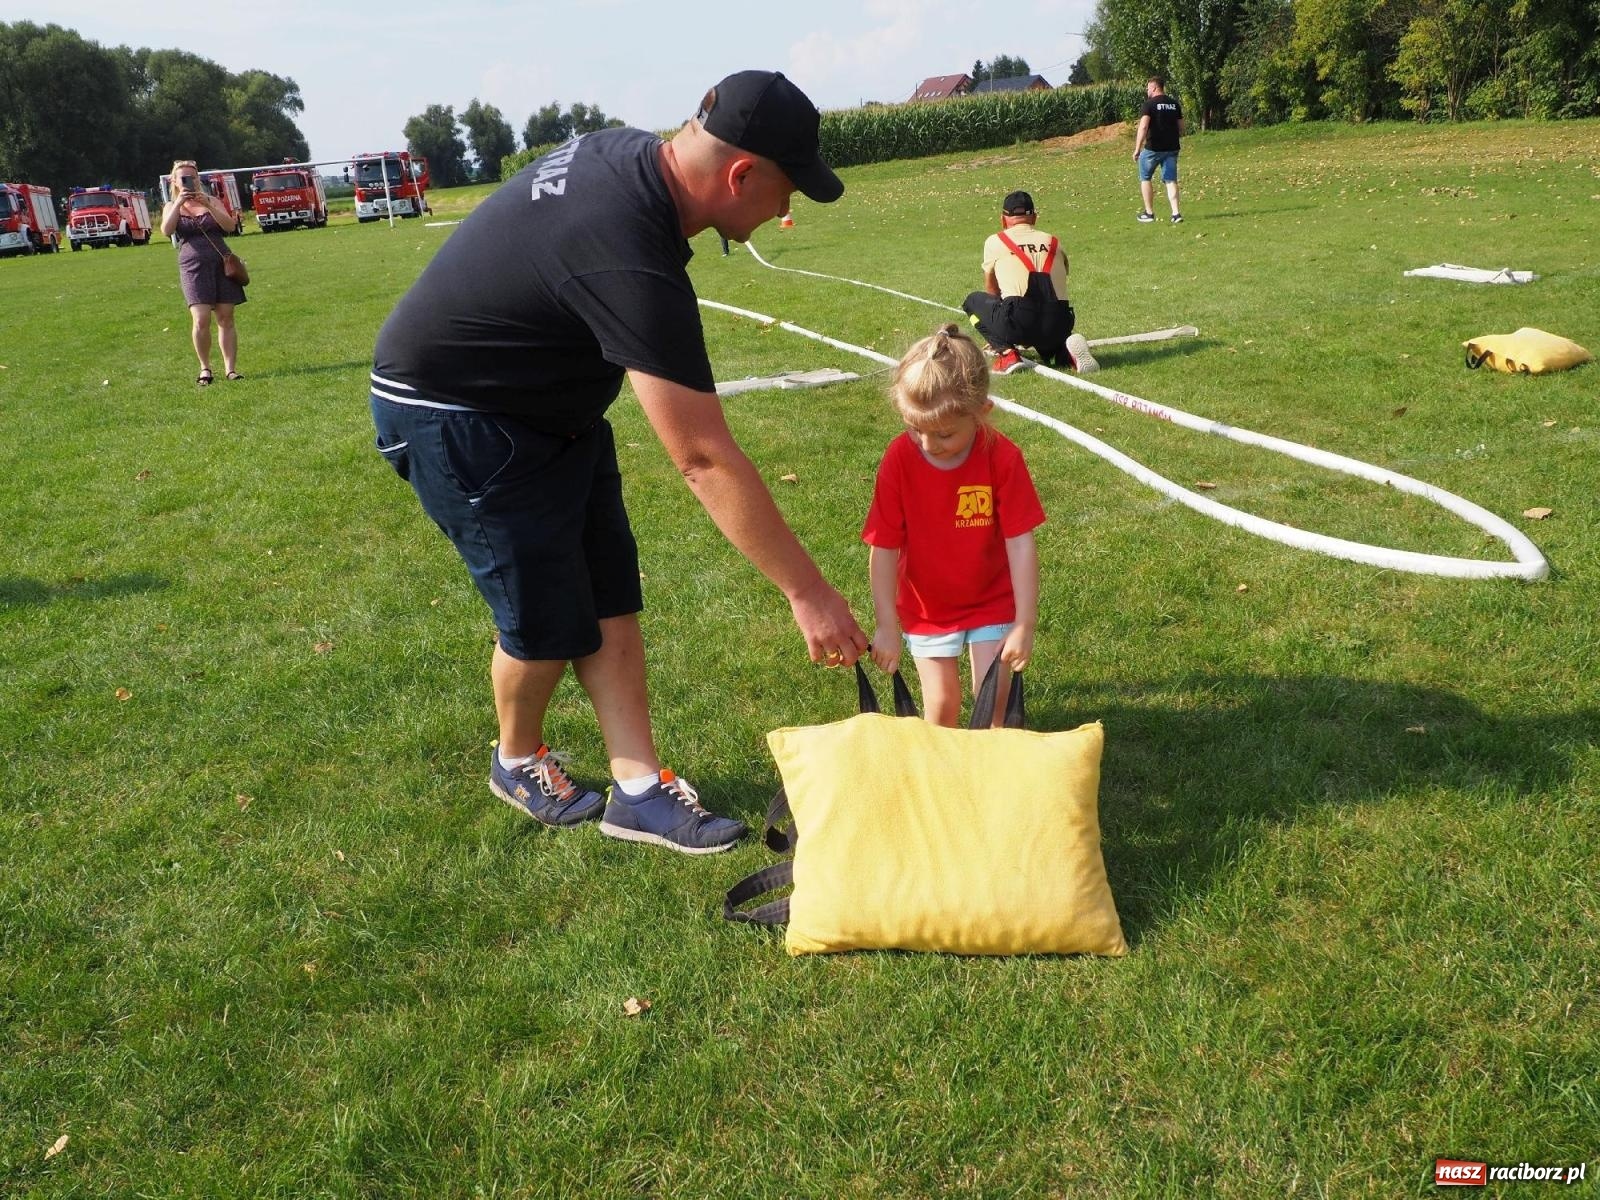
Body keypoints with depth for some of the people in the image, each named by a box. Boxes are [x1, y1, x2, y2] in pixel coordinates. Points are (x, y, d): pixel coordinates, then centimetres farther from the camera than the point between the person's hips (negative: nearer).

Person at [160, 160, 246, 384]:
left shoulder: (212, 201, 12)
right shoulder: (172, 206, 12)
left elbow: (231, 226, -4)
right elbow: (166, 231, -8)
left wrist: (207, 205, -13)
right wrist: (179, 202, -14)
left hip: (221, 262, 1)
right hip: (193, 265, -1)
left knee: (226, 318, -3)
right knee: (201, 320, -13)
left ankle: (231, 368, 2)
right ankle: (205, 368, 2)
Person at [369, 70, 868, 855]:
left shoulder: (629, 151, -8)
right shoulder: (631, 261, -36)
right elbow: (705, 460, -35)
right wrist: (807, 591, -29)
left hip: (548, 402, 9)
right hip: (456, 418, -9)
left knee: (611, 594, 5)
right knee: (550, 619, 0)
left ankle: (639, 788, 11)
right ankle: (517, 763, 29)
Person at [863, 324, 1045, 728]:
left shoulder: (1002, 457, -21)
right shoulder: (899, 459, -20)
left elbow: (1021, 544, -17)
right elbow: (884, 548, -16)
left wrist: (1025, 624, -17)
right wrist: (887, 626, -16)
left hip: (992, 602, 0)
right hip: (926, 608, 0)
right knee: (942, 703, 5)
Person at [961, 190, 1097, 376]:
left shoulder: (995, 241, 15)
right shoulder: (1054, 242, 23)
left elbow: (991, 292, 27)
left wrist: (998, 339, 44)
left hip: (1019, 322, -3)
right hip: (1058, 328, 4)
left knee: (973, 300, 23)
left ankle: (1006, 352, 3)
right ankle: (1066, 352, 2)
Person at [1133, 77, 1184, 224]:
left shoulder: (1150, 104, -8)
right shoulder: (1174, 104, 11)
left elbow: (1143, 127, -19)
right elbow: (1181, 129, 13)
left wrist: (1137, 149, -17)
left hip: (1153, 148, -5)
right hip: (1172, 148, 5)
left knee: (1145, 178, 12)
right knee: (1171, 180, 7)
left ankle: (1149, 213, 13)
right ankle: (1176, 213, -5)